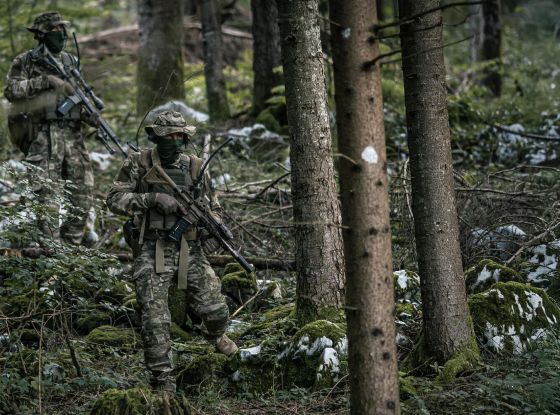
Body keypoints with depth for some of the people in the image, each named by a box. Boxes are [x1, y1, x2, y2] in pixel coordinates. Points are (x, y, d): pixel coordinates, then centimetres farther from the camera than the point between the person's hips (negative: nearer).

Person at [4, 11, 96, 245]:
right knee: (47, 197, -7)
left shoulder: (71, 62, 17)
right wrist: (45, 80, -18)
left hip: (72, 135, 5)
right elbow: (11, 90, -12)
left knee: (83, 192, 2)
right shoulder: (25, 62, 2)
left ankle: (72, 245, 12)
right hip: (43, 137, -5)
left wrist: (90, 116, 0)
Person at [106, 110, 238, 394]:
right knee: (155, 319, -12)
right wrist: (154, 198, -20)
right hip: (152, 253, -2)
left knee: (216, 311, -1)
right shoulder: (138, 164, -1)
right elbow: (115, 200, -9)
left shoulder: (195, 167, 7)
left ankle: (215, 335, 36)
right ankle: (163, 381, -2)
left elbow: (213, 208, 15)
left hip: (190, 251, 3)